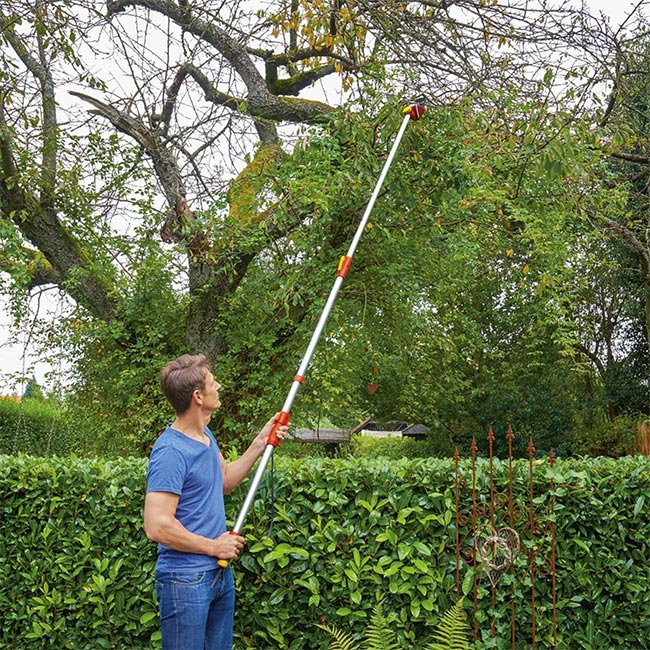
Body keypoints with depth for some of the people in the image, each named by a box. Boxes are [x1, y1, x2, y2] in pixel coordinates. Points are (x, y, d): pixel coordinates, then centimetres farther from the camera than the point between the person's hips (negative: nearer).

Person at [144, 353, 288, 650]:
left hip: (220, 572, 9)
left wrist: (260, 443, 13)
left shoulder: (205, 435, 6)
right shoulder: (170, 451, -23)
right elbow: (157, 527, -27)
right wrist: (213, 547, -16)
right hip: (186, 580, -9)